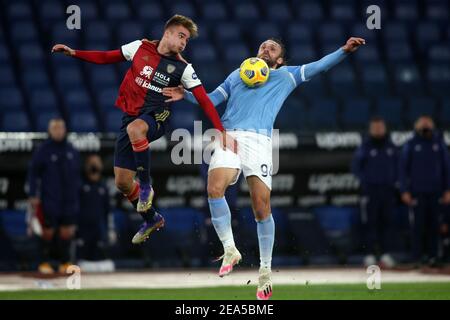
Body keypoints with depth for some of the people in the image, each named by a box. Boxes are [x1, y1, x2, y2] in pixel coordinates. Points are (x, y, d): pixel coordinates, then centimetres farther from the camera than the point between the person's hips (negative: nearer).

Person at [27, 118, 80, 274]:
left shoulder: (71, 151, 9)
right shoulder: (42, 150, -4)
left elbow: (76, 174, 16)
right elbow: (33, 173, -3)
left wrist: (77, 192, 11)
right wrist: (33, 195, -9)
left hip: (69, 201, 4)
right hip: (49, 201, -4)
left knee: (67, 231, 4)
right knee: (48, 231, -1)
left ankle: (65, 262, 15)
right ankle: (44, 262, 11)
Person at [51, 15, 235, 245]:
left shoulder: (183, 68, -3)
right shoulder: (140, 48, 3)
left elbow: (204, 101, -5)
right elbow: (106, 58, 13)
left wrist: (221, 131, -13)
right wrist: (73, 53, 3)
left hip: (156, 118, -4)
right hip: (130, 118, 4)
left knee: (134, 129, -41)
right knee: (122, 183, 3)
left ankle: (146, 186, -23)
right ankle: (151, 219, 29)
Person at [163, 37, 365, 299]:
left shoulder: (285, 76, 26)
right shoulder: (237, 75, 31)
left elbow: (319, 66, 21)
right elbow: (211, 99, 29)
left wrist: (344, 51, 9)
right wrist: (186, 95, 14)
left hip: (259, 140, -1)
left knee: (262, 207, -7)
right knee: (215, 188, -25)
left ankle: (266, 270, 6)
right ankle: (230, 250, -11)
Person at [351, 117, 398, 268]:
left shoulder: (391, 147, 10)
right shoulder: (365, 147, -1)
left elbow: (397, 165, 19)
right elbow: (355, 167, 2)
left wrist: (394, 181, 7)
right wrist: (365, 180, -6)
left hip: (388, 189, 3)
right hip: (371, 190, -3)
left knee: (387, 222, 3)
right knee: (371, 223, -5)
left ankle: (385, 254, 7)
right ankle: (371, 254, -3)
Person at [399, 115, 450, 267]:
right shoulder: (411, 145, 2)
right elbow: (403, 168, 4)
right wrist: (405, 191, -2)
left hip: (435, 192, 2)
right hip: (417, 191, -2)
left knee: (433, 225, 2)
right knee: (418, 225, -3)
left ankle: (432, 255, 7)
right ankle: (418, 256, 2)